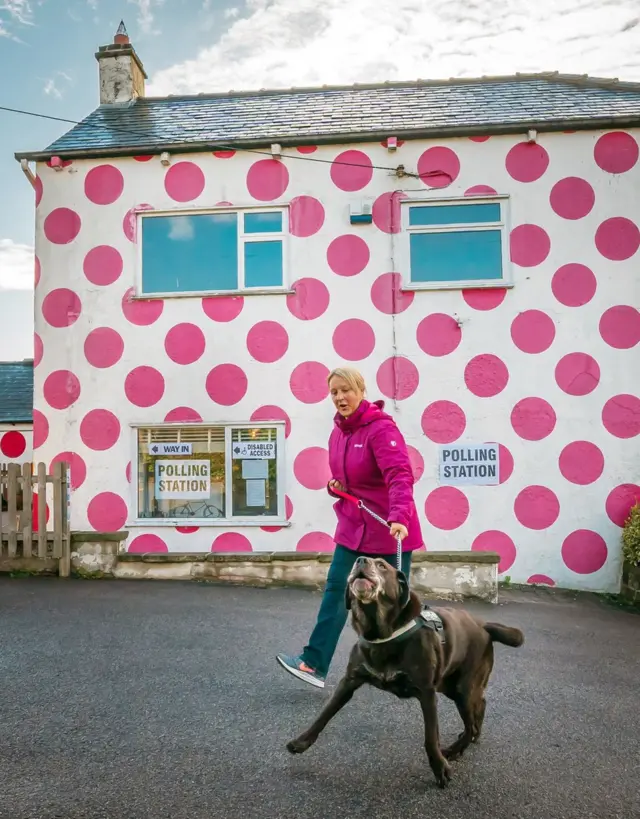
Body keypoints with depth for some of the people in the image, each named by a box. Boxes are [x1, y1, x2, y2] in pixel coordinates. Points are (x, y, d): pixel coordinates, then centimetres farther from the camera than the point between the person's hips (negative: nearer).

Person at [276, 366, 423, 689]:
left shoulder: (381, 428, -20)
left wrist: (399, 517, -46)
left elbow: (400, 476, -32)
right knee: (336, 590, 3)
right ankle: (314, 663, 7)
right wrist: (335, 485, -2)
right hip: (354, 527, 7)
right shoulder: (338, 432, 6)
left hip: (390, 530, -7)